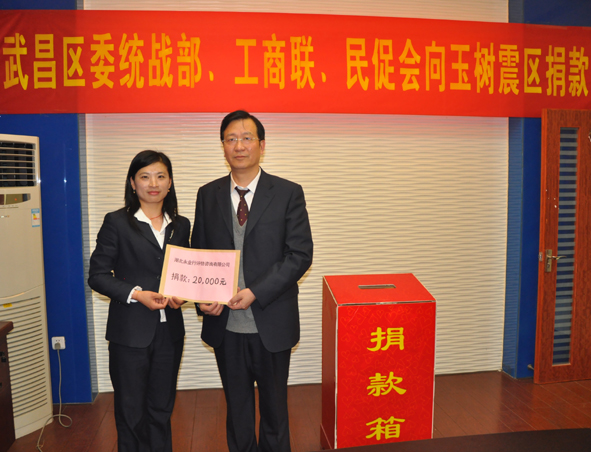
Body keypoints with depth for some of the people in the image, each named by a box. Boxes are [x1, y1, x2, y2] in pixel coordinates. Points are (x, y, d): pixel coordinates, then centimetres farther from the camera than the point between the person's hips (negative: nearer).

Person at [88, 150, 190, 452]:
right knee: (131, 410, 10)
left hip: (169, 330, 4)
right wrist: (137, 294, -18)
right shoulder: (116, 223, -4)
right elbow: (98, 275, -6)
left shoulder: (180, 225, 8)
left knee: (161, 410, 15)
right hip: (130, 331, -3)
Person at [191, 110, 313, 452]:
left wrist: (255, 292, -19)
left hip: (272, 324, -2)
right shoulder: (208, 195, 5)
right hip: (225, 325, 3)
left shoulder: (288, 193, -5)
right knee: (237, 409, 20)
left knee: (274, 407, 17)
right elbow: (198, 253, 8)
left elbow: (300, 255, -10)